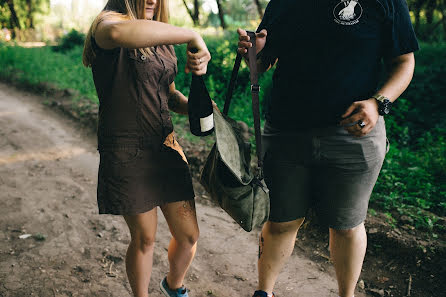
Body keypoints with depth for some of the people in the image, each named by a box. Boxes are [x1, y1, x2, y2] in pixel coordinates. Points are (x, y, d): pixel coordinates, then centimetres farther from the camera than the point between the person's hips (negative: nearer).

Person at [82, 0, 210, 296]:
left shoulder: (160, 42, 15)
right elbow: (118, 33, -37)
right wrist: (191, 36, -33)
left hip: (165, 145, 7)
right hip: (127, 153, -6)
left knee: (189, 235, 10)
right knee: (144, 239, 8)